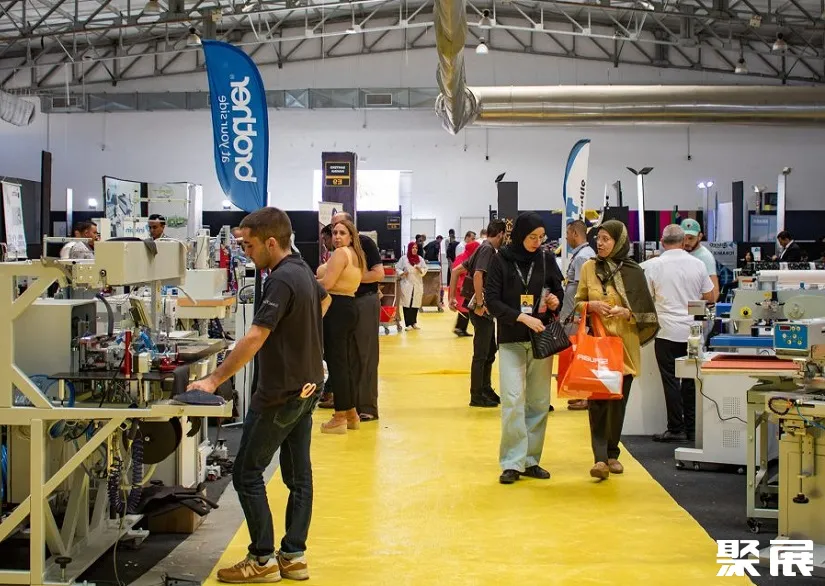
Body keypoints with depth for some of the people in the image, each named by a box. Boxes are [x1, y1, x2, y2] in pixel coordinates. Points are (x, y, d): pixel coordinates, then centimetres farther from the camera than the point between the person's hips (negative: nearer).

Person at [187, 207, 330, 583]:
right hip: (306, 386, 10)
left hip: (281, 393, -10)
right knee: (299, 474, 11)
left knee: (247, 474, 0)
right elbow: (323, 301, 31)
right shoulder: (302, 270, 8)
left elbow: (255, 338, -30)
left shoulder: (282, 280, -22)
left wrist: (215, 380, -29)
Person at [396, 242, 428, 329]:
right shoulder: (404, 259, -1)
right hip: (407, 284, -3)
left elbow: (425, 270, 7)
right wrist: (402, 273, -15)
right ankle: (408, 324, -3)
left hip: (417, 285, 3)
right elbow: (397, 268, 3)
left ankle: (414, 322, 16)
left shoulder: (420, 259, 7)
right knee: (407, 303, -6)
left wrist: (420, 269, -13)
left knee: (416, 303, 5)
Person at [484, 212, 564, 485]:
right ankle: (512, 463, -3)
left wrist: (556, 301, -8)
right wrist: (522, 317, -18)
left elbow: (560, 292, 15)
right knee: (513, 401, -9)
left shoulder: (547, 260, 5)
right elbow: (492, 299, -7)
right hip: (511, 340, -3)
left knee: (539, 402, 6)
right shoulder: (501, 260, -3)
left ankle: (531, 460, 15)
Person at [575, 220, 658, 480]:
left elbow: (644, 311, 1)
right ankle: (600, 458, -12)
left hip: (624, 345, 0)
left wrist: (626, 312, -18)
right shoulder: (589, 268, 4)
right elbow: (577, 302, 11)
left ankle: (612, 453, 21)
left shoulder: (633, 272, 0)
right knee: (597, 401, -9)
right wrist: (592, 305, -10)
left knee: (618, 401, 5)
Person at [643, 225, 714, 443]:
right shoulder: (698, 265, 1)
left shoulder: (653, 265, -7)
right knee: (691, 380, 10)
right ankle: (692, 428, 15)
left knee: (671, 381, 2)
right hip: (693, 331, 3)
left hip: (667, 332, -3)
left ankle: (676, 429, 4)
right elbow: (709, 297, 8)